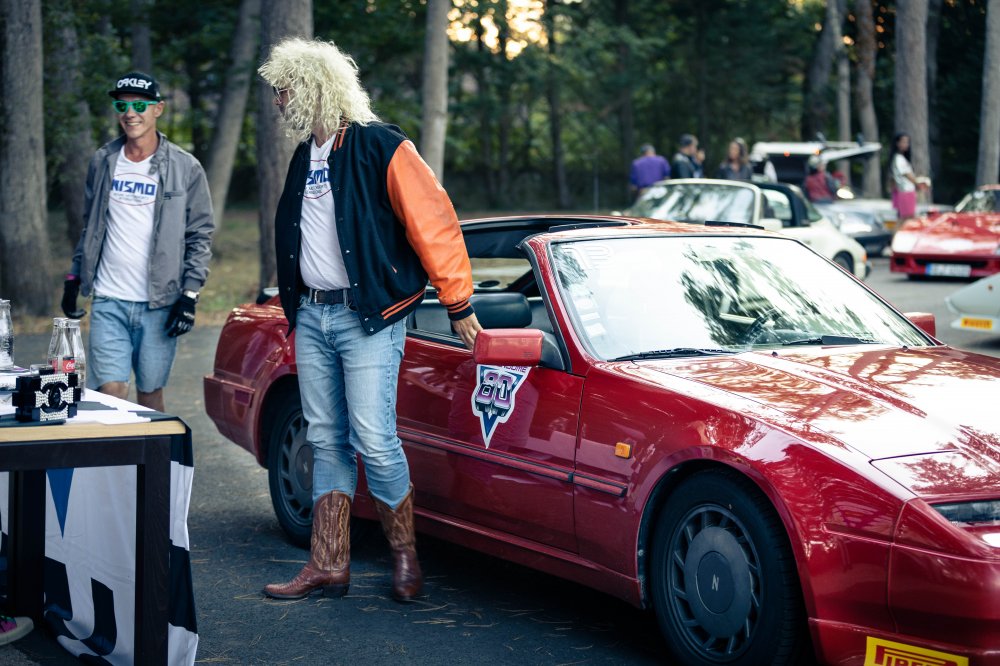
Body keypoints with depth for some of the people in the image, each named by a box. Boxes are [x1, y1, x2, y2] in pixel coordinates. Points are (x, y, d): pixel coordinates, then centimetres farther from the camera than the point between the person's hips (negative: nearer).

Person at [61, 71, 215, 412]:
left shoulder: (185, 167, -1)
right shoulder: (103, 161, 9)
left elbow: (200, 236, -1)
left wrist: (189, 296, -8)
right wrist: (74, 278, 13)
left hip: (159, 303, -2)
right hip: (109, 302, 2)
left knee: (150, 393, 5)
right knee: (111, 391, -6)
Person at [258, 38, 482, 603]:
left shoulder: (381, 147, -11)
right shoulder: (304, 156, 15)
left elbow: (433, 222, -12)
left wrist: (459, 304, -11)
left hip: (367, 317, -7)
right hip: (312, 316, 8)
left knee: (374, 440, -10)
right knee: (327, 441, 8)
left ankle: (406, 557, 8)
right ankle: (329, 566, 12)